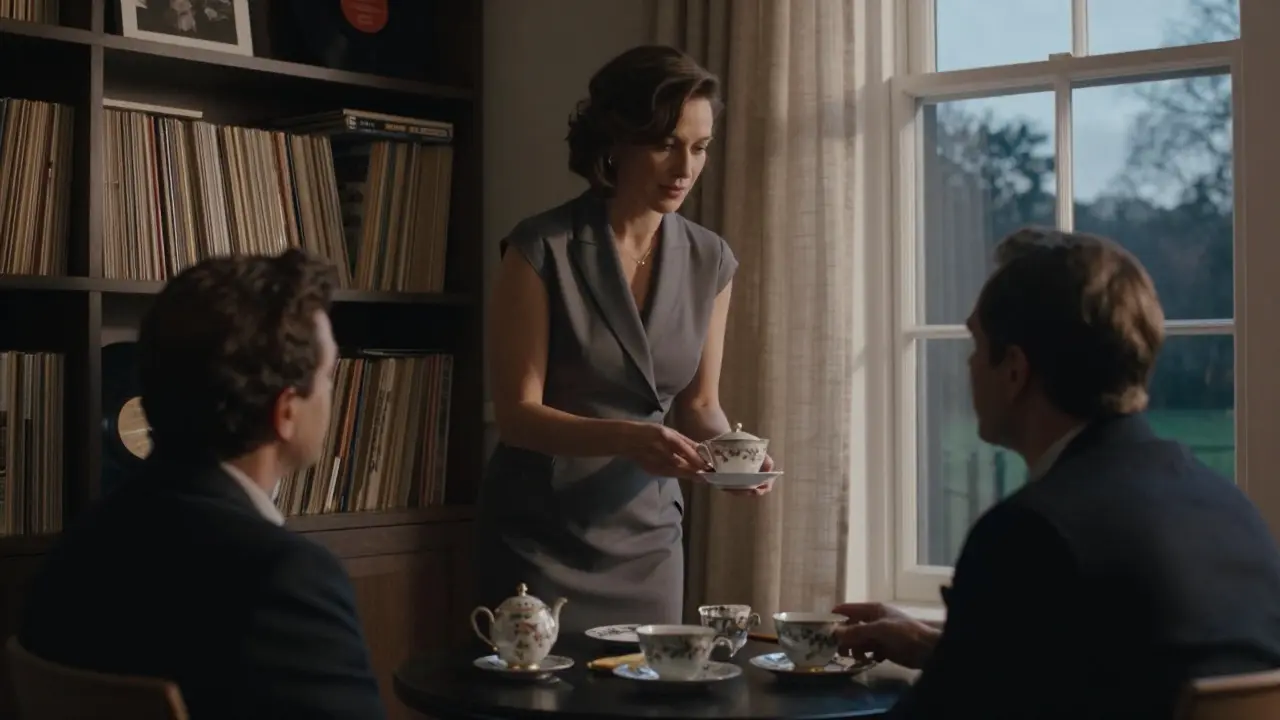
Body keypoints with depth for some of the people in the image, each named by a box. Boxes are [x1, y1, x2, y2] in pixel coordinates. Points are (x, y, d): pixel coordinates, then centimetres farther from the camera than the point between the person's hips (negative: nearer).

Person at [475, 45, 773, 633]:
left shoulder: (710, 261, 0)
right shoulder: (542, 250, -13)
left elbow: (698, 404, 8)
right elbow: (516, 413, -15)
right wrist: (625, 439, -30)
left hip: (648, 535, 4)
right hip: (541, 536, -4)